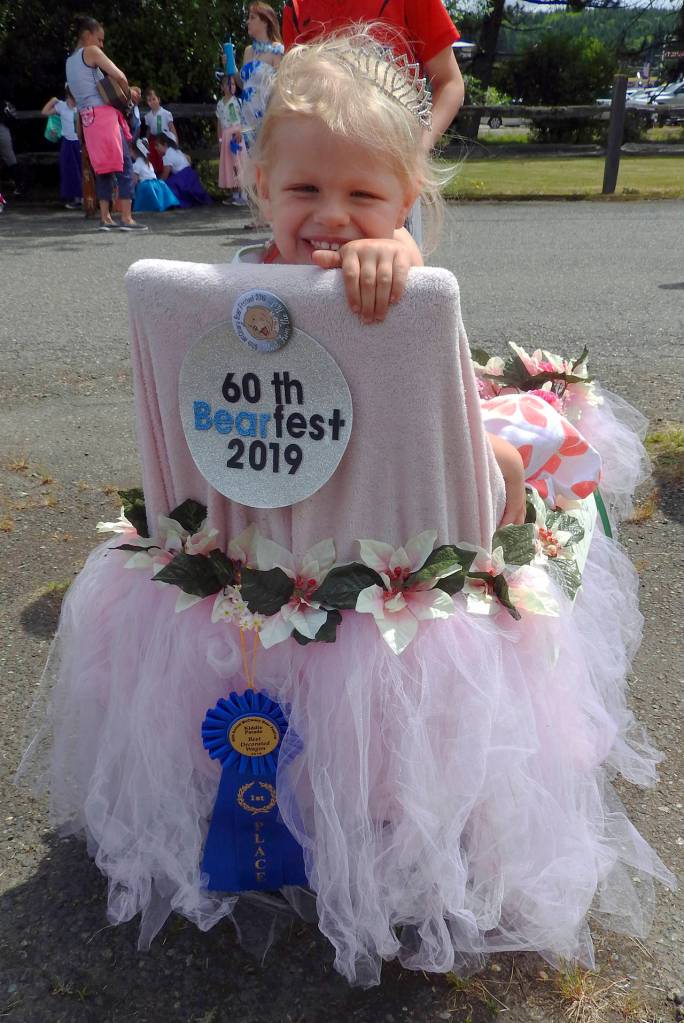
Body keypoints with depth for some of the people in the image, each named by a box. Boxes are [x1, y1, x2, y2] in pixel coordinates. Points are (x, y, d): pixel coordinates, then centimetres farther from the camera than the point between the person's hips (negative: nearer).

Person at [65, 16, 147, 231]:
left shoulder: (69, 61, 21)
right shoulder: (91, 52, -3)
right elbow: (119, 76, -14)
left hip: (88, 118, 8)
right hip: (104, 114, -8)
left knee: (103, 168, 11)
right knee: (123, 165, -7)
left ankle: (105, 218, 6)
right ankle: (126, 219, -12)